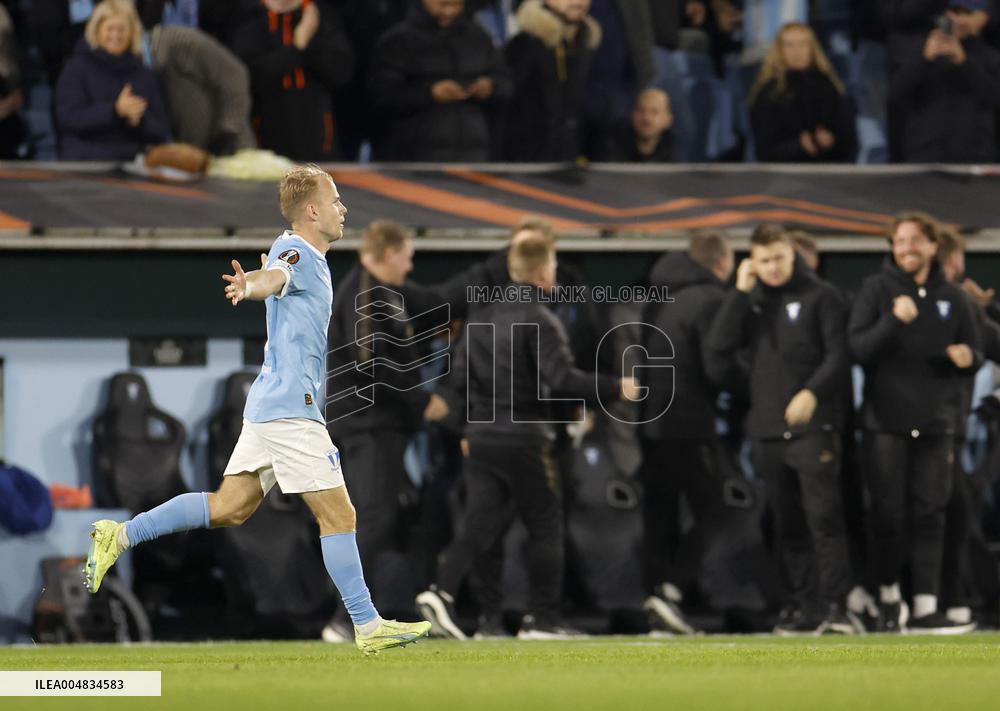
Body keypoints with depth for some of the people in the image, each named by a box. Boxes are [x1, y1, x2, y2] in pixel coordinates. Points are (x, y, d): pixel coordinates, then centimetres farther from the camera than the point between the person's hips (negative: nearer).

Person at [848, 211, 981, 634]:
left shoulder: (951, 298, 10)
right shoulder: (877, 289, 1)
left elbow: (975, 355, 14)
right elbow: (857, 347, -9)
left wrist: (967, 358, -10)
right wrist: (893, 322, -25)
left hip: (936, 423, 2)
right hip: (885, 421, -2)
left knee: (929, 515, -1)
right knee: (888, 514, 0)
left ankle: (925, 608, -2)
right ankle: (889, 596, 18)